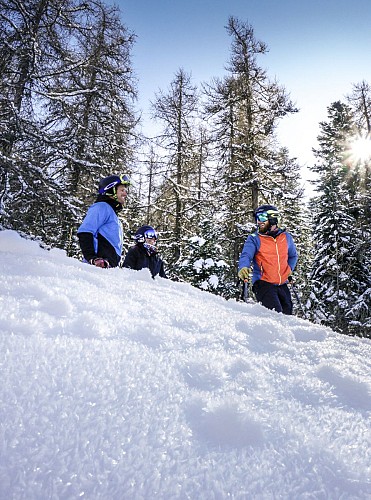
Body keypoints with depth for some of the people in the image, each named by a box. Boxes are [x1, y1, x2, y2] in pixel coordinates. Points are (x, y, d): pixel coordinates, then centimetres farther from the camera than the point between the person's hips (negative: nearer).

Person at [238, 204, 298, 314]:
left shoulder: (286, 237, 8)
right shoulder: (254, 239, -3)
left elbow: (293, 256, 25)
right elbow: (246, 255, -18)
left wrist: (289, 269, 9)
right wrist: (243, 268, -39)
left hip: (282, 285, 5)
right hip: (263, 283, -5)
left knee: (287, 314, 15)